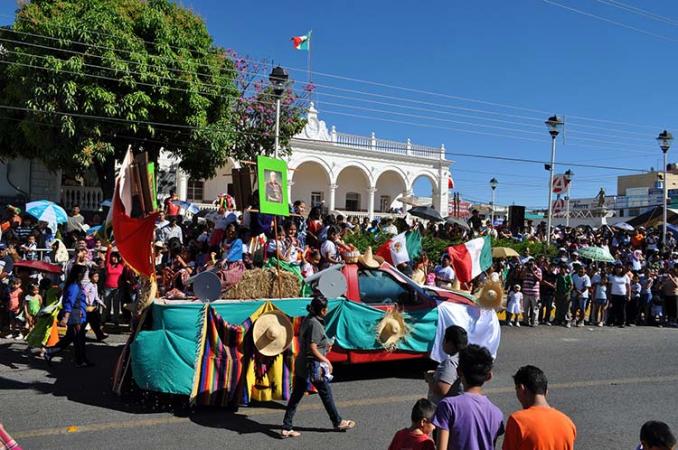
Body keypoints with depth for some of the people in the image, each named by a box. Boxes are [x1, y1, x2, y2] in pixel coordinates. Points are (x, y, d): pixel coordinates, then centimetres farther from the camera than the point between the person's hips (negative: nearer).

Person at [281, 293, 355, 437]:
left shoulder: (307, 319, 7)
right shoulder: (315, 324, -21)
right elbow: (312, 349, -22)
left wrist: (325, 344, 13)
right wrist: (327, 361, -12)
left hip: (300, 364, 9)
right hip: (312, 365, -9)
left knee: (296, 396, 10)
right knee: (326, 394, 10)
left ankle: (286, 428, 13)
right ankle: (338, 423, 27)